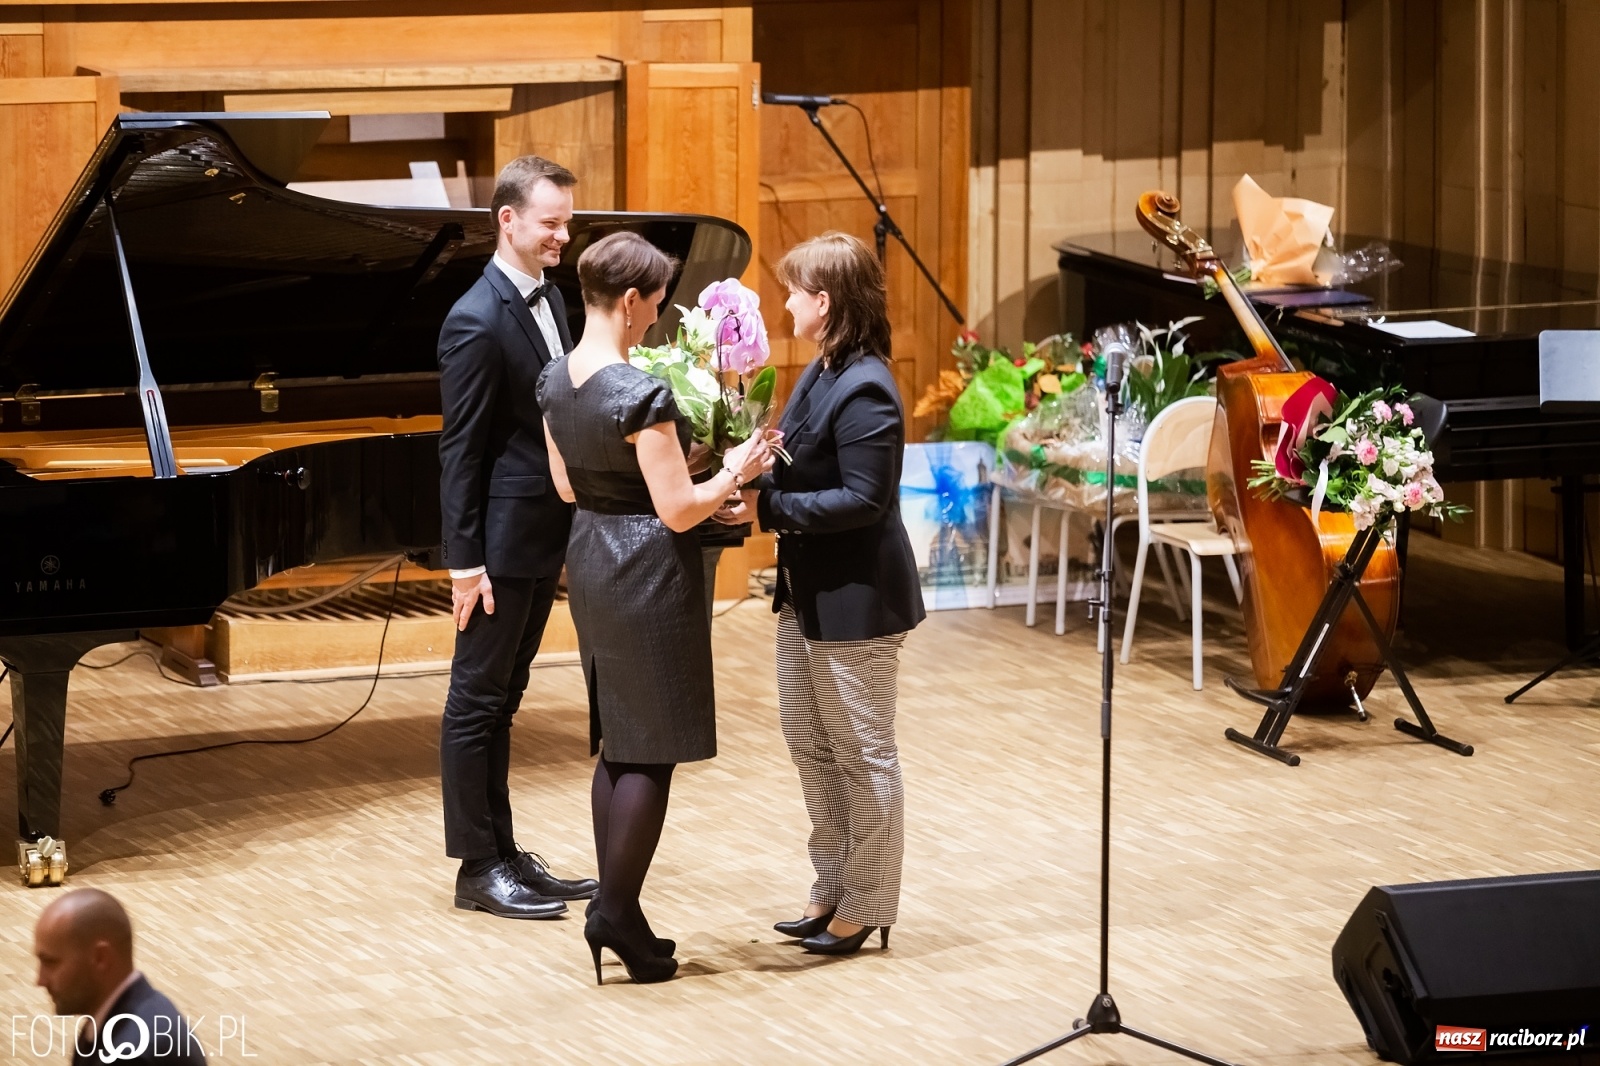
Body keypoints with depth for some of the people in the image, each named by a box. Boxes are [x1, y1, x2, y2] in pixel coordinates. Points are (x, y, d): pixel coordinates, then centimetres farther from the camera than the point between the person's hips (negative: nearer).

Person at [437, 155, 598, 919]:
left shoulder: (549, 301, 9)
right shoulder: (477, 322, -18)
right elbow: (460, 450, -17)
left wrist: (570, 529, 13)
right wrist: (465, 561, -17)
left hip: (545, 536, 9)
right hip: (501, 540, -9)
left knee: (501, 700, 15)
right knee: (478, 702, 1)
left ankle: (503, 853, 22)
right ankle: (478, 869, 7)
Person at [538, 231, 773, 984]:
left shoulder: (555, 383, 3)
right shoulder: (642, 394, -22)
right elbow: (678, 510, -21)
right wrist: (734, 472, -5)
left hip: (590, 566, 8)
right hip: (647, 574, -8)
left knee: (618, 744, 15)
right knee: (654, 750, 0)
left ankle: (618, 911, 17)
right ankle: (616, 910, -1)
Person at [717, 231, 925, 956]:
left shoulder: (864, 391, -22)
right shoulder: (822, 374, 8)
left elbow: (863, 500, -25)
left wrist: (770, 506, -25)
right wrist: (755, 481, -3)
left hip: (856, 598, -10)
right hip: (808, 590, 10)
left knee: (861, 752, 2)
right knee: (806, 737, 16)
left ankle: (868, 906, 12)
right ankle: (833, 888, 27)